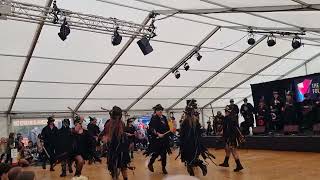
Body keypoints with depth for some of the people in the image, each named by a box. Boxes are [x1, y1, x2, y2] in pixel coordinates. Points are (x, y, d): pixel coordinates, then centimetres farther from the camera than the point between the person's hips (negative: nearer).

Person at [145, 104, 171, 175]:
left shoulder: (164, 117, 10)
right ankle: (150, 164, 21)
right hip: (156, 138, -6)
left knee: (164, 153, 8)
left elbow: (167, 127, 18)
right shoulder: (154, 118, -10)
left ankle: (163, 168, 20)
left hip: (164, 138, 6)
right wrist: (158, 134, -26)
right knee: (157, 152, -4)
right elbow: (151, 129, -17)